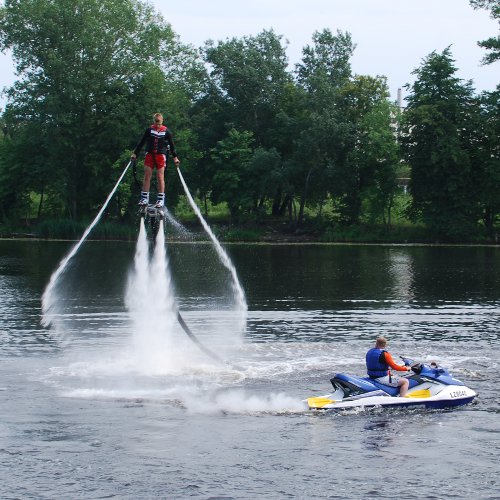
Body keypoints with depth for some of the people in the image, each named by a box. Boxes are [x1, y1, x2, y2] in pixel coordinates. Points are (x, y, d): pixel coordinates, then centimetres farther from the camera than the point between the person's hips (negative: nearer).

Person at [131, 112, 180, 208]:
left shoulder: (166, 131, 3)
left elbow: (171, 145, 8)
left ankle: (161, 200, -3)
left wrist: (175, 157, 4)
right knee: (147, 176, -3)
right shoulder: (149, 130, 7)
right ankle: (144, 199, -2)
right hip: (149, 154, 2)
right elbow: (141, 142, 11)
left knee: (160, 177, -6)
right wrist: (135, 153, 9)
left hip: (161, 155, -2)